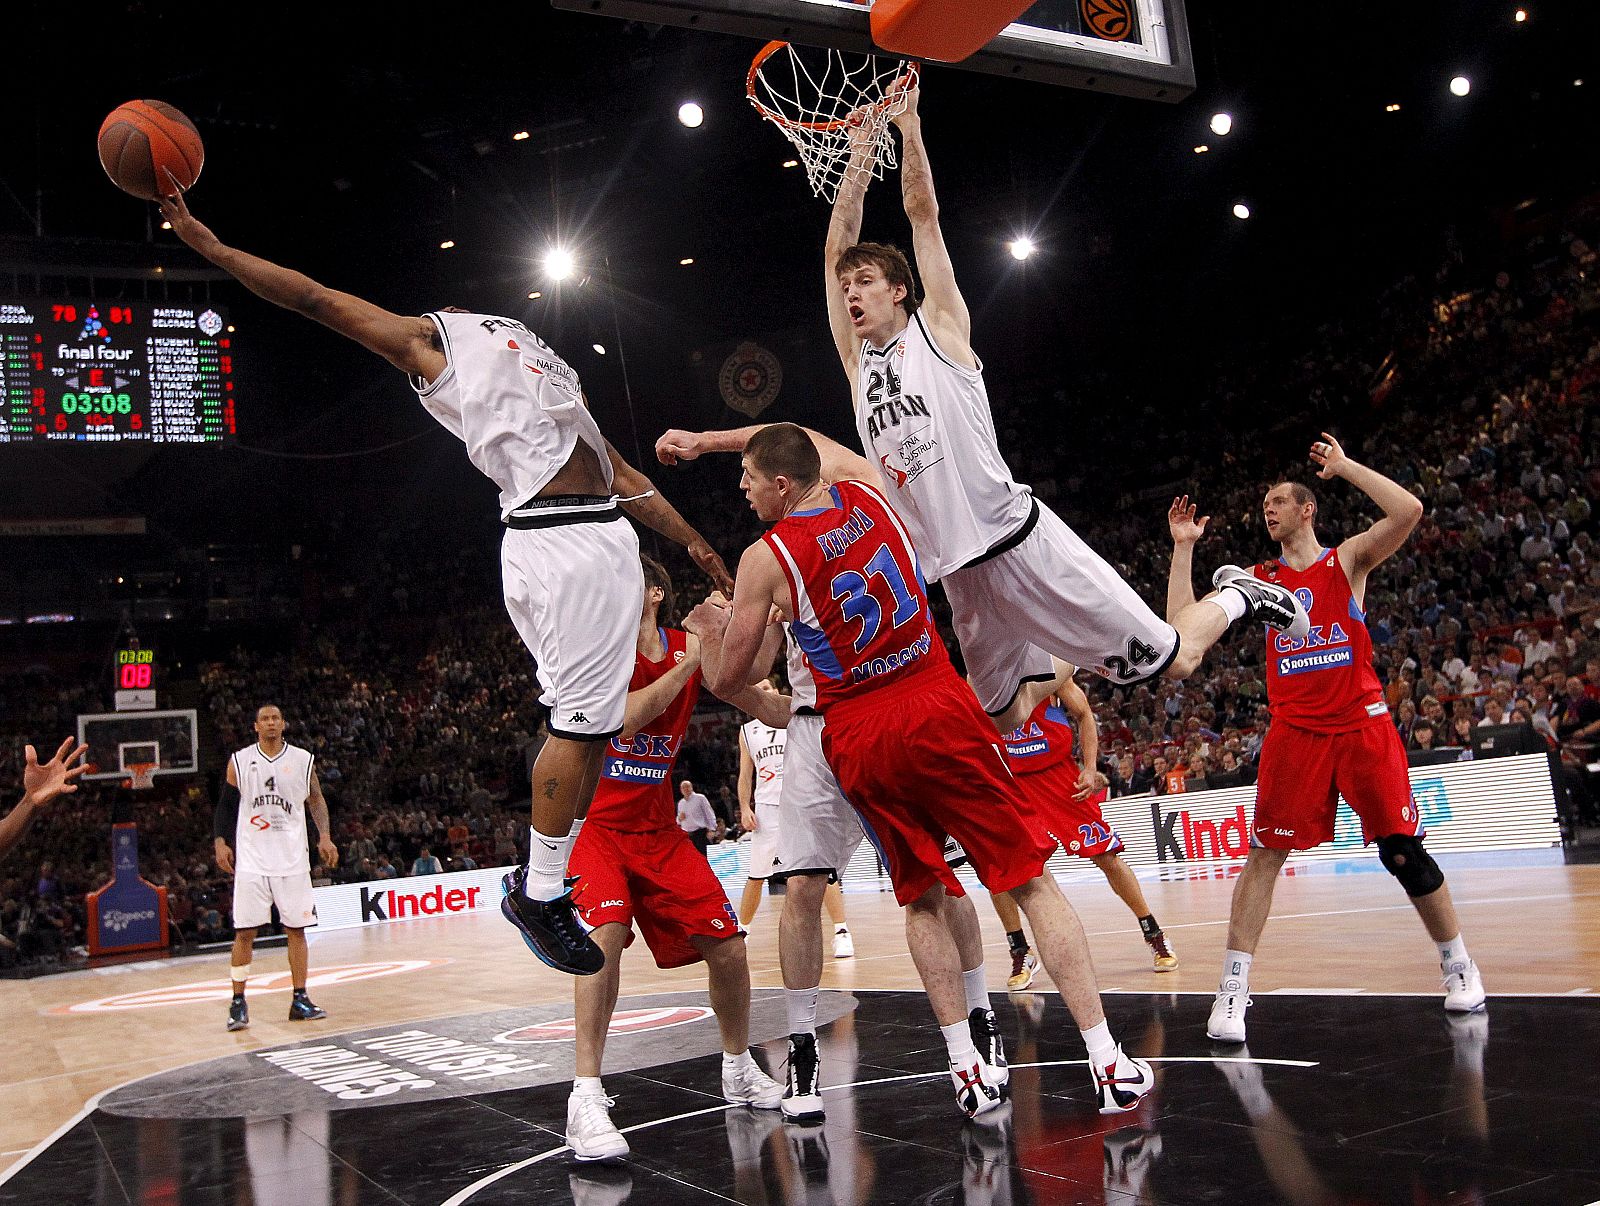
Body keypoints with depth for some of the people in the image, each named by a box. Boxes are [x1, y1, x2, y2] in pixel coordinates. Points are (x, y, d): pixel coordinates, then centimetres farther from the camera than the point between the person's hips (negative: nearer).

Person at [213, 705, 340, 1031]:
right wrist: (220, 841, -3)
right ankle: (238, 1002, 9)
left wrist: (325, 836, -1)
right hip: (251, 860, -1)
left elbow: (316, 801, 11)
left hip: (292, 860, 1)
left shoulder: (303, 760, 4)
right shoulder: (239, 761, 2)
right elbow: (226, 804, 8)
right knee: (244, 932, -1)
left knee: (296, 929, 3)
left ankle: (300, 1000, 11)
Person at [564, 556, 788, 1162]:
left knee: (726, 947, 2)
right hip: (593, 824, -4)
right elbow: (625, 719, -31)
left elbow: (774, 711, -2)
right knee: (607, 929, -29)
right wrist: (692, 658, -30)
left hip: (656, 828, 4)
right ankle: (585, 1098, -23)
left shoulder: (693, 649, -2)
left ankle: (739, 1068, 27)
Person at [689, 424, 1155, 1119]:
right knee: (1030, 880, 5)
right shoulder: (870, 495, 5)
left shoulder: (764, 559, -6)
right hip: (939, 706, 2)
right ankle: (1109, 1065, 6)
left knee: (922, 900, 17)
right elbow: (810, 442, 28)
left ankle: (967, 1069, 14)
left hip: (859, 737, -1)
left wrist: (708, 630, 24)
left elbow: (726, 678, 3)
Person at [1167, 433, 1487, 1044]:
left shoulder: (1348, 559, 5)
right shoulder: (1258, 579, 12)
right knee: (1264, 854, -7)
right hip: (1295, 733, 2)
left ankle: (1458, 966, 23)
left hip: (1362, 725, -1)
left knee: (1403, 851, 2)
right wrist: (1183, 547, 3)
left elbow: (1409, 511, -13)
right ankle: (1232, 990, -3)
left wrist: (1344, 465, -7)